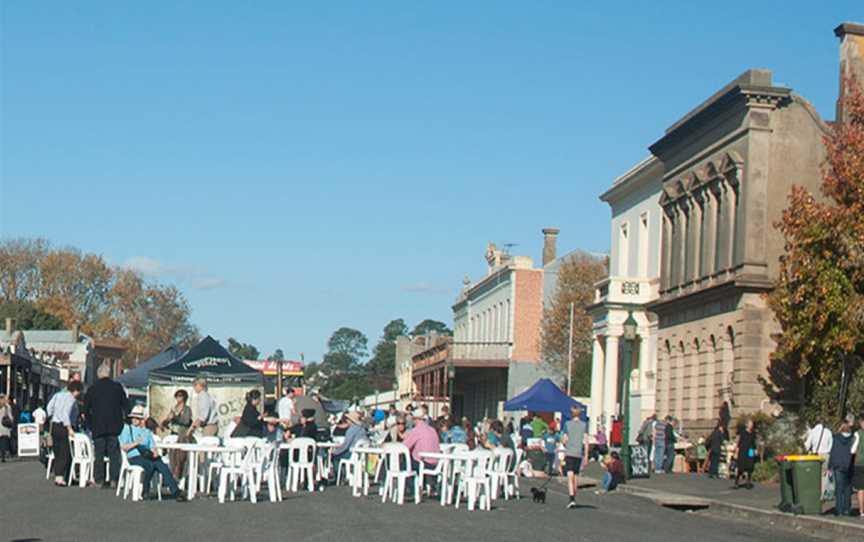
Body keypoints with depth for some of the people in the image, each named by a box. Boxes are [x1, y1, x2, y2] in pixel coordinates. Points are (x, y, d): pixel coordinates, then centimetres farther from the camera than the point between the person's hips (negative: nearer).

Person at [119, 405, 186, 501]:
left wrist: (154, 452, -7)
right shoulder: (127, 429, 17)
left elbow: (152, 446, 16)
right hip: (134, 457, -3)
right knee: (150, 465, -36)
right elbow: (123, 447, 4)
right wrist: (136, 443, -12)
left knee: (163, 466, -26)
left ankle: (176, 492, -33)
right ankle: (145, 491, -22)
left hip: (148, 456, 3)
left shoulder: (147, 431, 28)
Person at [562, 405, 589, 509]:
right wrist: (586, 455, 0)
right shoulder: (584, 425, 3)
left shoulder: (567, 424, -1)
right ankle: (573, 498, 26)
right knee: (576, 476, 16)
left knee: (570, 476, -8)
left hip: (569, 453, -2)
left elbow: (565, 440, -4)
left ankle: (572, 499, -23)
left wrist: (563, 442, 19)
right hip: (579, 453, 2)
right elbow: (586, 440, -3)